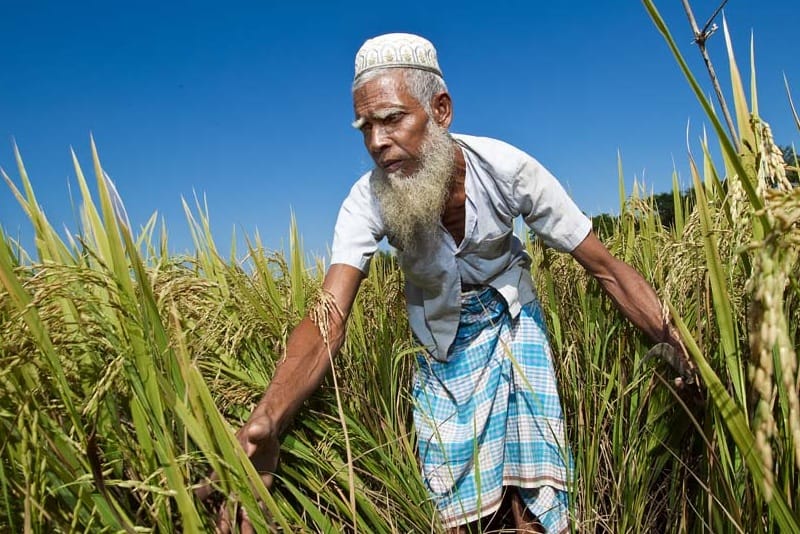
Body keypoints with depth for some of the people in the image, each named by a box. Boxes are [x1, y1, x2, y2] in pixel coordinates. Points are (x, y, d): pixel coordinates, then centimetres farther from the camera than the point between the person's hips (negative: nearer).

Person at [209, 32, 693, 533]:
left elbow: (606, 267, -19)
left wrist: (682, 349, -26)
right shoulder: (368, 201, -26)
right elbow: (329, 317, -37)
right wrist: (267, 421, -54)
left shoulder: (506, 168, -27)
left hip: (512, 322, 0)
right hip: (443, 341, 1)